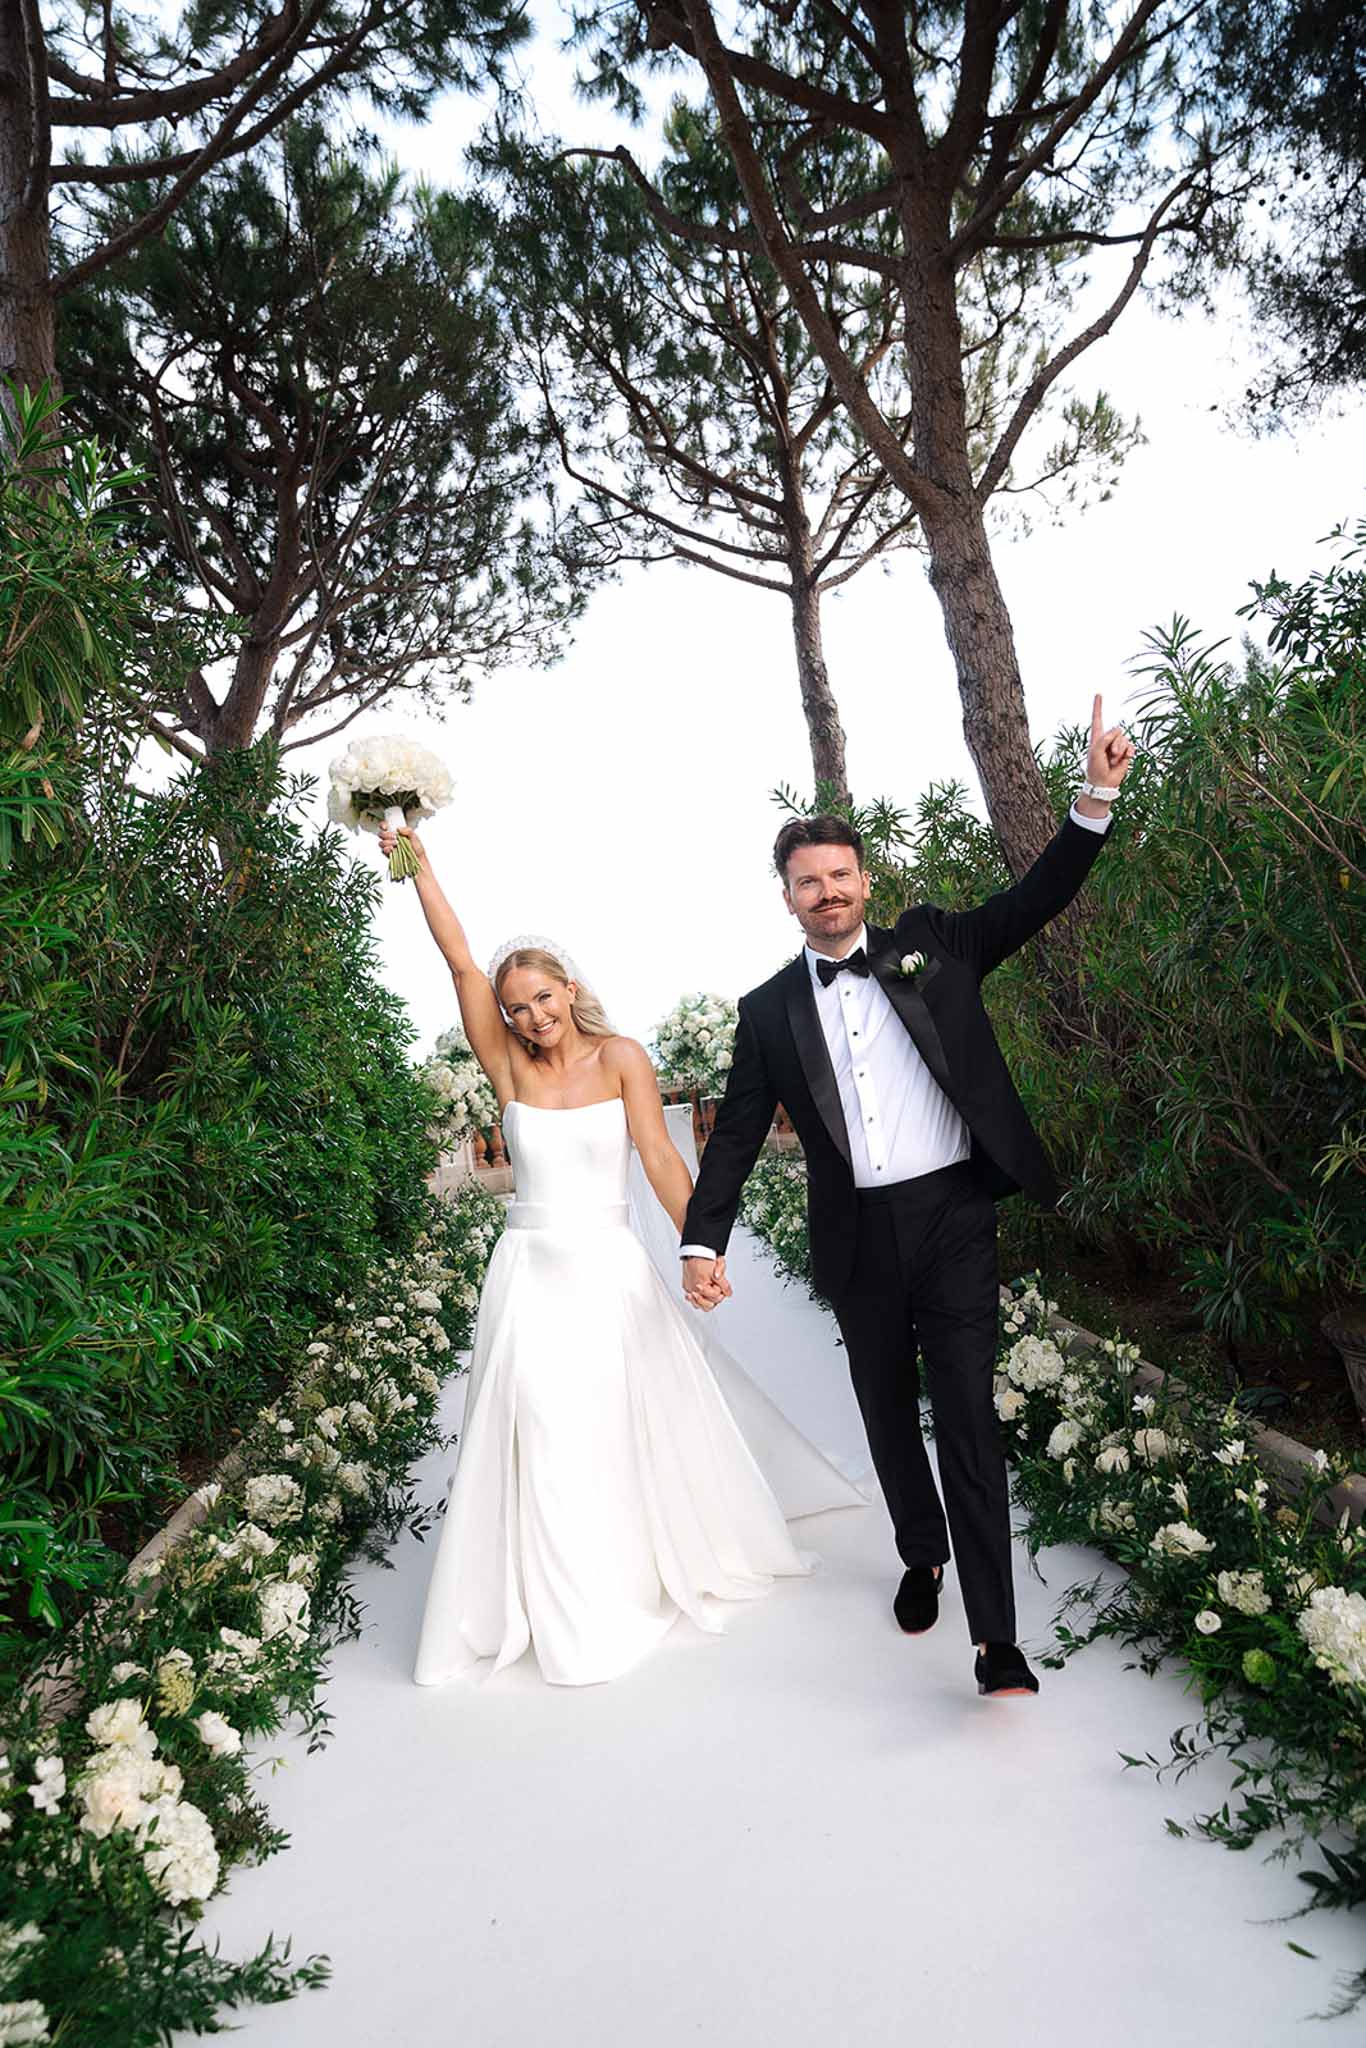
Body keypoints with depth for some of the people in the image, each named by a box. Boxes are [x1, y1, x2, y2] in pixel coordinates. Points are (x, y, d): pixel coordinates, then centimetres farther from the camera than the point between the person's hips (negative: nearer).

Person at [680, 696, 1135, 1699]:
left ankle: (997, 1640, 5)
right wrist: (703, 1240, -6)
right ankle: (922, 1558, 41)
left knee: (967, 1416, -3)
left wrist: (1095, 799, -17)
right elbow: (737, 1132, 3)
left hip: (954, 1215, -2)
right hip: (859, 1237, 2)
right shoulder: (769, 1010, 5)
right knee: (888, 1414, 17)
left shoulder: (931, 944, 4)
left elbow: (1033, 901, -3)